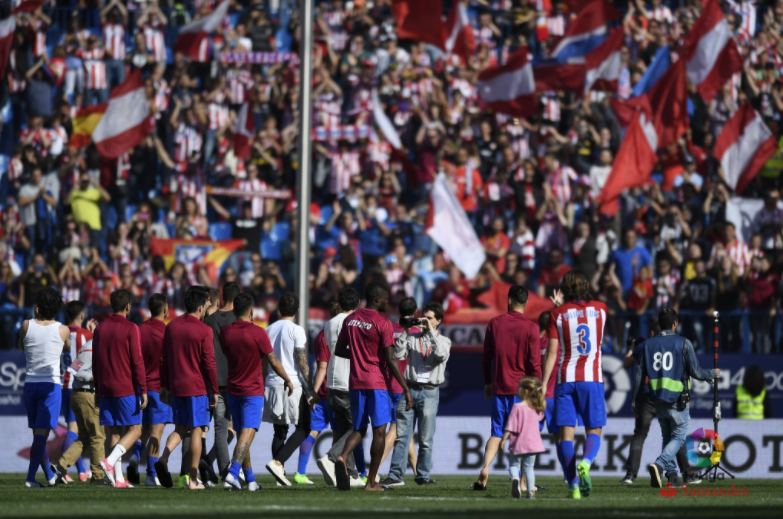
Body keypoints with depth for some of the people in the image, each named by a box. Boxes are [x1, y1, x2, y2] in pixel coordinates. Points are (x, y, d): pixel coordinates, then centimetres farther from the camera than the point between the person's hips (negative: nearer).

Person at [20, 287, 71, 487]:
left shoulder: (26, 325, -2)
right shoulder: (62, 330, -5)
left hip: (30, 383, 3)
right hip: (51, 383, -3)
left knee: (38, 432, 13)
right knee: (42, 432, -6)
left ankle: (50, 476, 22)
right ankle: (30, 477, -14)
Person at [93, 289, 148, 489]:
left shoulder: (100, 328, 9)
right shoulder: (131, 329, -8)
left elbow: (95, 362, 14)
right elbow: (137, 360, -11)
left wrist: (98, 389, 21)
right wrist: (143, 390, -9)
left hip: (105, 388, 6)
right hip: (126, 389, -6)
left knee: (114, 432, 7)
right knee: (134, 429, 1)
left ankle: (118, 478, 3)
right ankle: (110, 461, -20)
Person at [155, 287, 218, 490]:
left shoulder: (172, 326, 6)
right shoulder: (204, 330, -10)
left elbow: (163, 358, 10)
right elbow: (209, 362, -11)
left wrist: (165, 386, 17)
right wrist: (214, 391, -3)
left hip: (176, 387, 5)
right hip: (197, 387, -5)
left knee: (180, 427, 15)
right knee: (196, 430, 2)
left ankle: (164, 457, -13)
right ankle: (193, 479, 2)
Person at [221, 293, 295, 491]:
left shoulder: (225, 332, 2)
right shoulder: (257, 332, -12)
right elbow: (273, 361, -6)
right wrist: (287, 380, 9)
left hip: (232, 391, 5)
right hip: (253, 391, -5)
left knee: (242, 435, 13)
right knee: (247, 433, -11)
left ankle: (250, 480, 16)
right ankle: (232, 473, -29)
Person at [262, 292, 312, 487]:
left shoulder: (268, 330, 11)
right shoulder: (296, 330, -7)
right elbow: (302, 362, -12)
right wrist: (311, 389, -9)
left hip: (272, 385, 6)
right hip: (292, 386, -6)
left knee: (279, 432, 13)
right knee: (303, 428, 2)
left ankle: (280, 472, 8)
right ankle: (277, 462, -15)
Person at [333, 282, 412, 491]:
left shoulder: (351, 319, 8)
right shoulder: (382, 323, -10)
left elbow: (339, 350, 16)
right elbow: (391, 360, -14)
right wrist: (406, 389, -11)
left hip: (355, 383, 6)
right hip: (377, 384, -6)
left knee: (359, 429, 13)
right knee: (379, 431, 2)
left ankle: (342, 458, -17)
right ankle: (371, 482, 1)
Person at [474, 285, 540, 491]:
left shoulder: (495, 323, 3)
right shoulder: (530, 328, -7)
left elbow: (486, 357, 9)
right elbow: (534, 363, -7)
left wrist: (487, 383, 20)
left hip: (498, 388, 3)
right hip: (521, 388, -3)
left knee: (496, 433, 11)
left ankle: (485, 468, -11)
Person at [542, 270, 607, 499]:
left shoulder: (559, 314, 0)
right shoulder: (600, 309, 5)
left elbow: (552, 352, -3)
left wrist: (543, 385, 0)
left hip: (566, 379, -1)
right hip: (592, 378, 1)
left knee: (565, 433, 1)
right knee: (594, 431, 6)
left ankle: (573, 484, -8)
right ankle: (585, 462, -25)